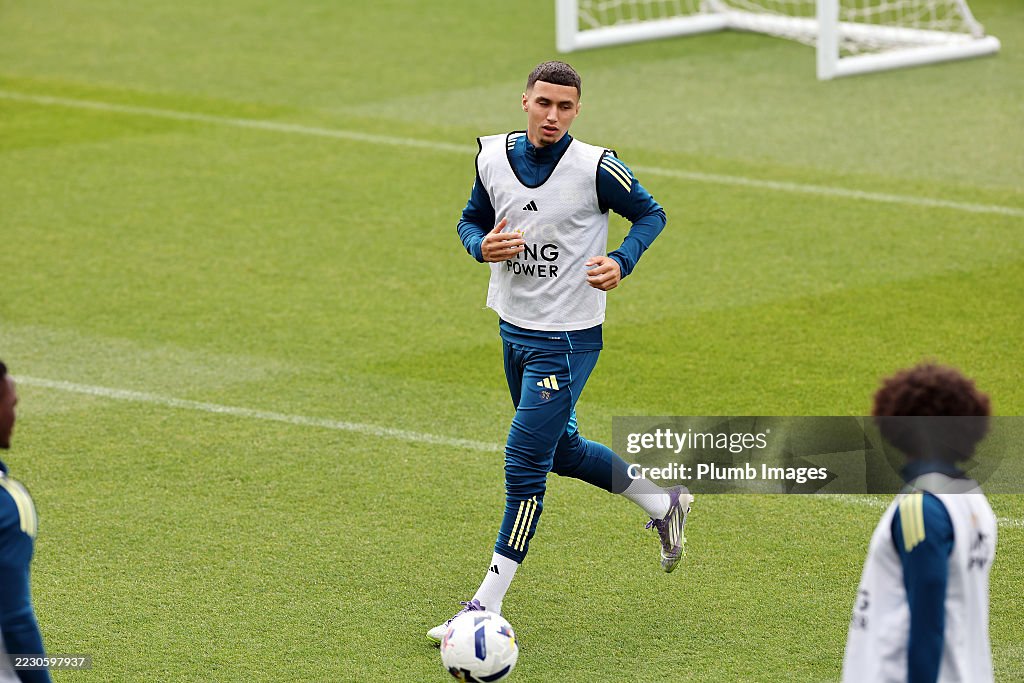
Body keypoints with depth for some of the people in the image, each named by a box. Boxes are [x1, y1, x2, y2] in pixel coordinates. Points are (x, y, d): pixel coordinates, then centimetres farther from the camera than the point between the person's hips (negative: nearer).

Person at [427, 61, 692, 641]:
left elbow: (650, 214, -3)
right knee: (561, 448, 21)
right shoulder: (494, 157, -2)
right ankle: (663, 503, 43)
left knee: (524, 463, -8)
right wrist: (483, 246, -11)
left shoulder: (596, 167, -17)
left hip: (567, 339, -7)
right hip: (513, 329, 7)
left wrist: (621, 262, -20)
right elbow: (472, 221, 12)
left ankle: (489, 603, -1)